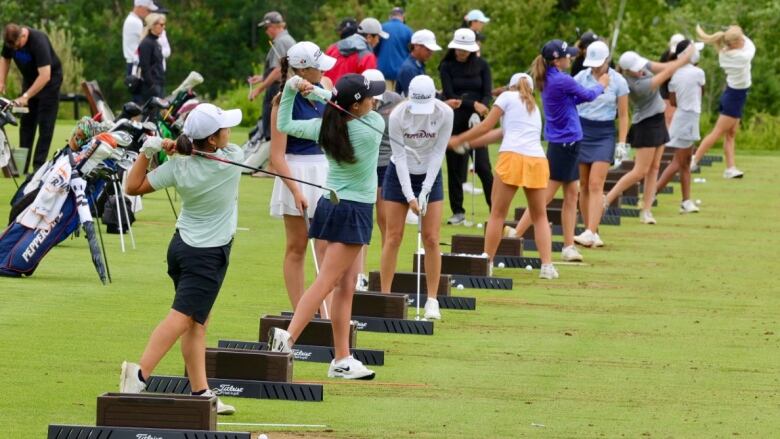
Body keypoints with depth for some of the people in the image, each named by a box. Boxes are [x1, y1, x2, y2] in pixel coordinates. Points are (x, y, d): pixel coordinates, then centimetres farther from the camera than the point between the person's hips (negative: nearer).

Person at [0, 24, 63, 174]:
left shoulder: (38, 41, -34)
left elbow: (45, 75, -37)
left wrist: (25, 97, -38)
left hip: (49, 80, -6)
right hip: (29, 79, 6)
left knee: (45, 125, -9)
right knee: (26, 123, 4)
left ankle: (39, 166, -10)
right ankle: (22, 167, 6)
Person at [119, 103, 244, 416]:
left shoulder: (178, 168, -8)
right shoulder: (232, 159, -16)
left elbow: (133, 187, -1)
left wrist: (147, 152, -5)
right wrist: (176, 146, 3)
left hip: (181, 246, 5)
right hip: (210, 254, -5)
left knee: (197, 322, 10)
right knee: (183, 316, -10)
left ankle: (200, 390, 9)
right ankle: (141, 373, -25)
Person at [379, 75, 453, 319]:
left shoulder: (445, 114, -19)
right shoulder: (397, 116, -22)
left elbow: (438, 153, -13)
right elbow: (400, 156, -18)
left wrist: (425, 191, -16)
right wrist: (409, 196, -21)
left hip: (430, 174, 1)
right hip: (399, 175, -1)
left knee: (431, 239, -4)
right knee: (394, 237, -3)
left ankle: (432, 301, 1)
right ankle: (385, 296, 2)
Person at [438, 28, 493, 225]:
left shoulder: (482, 65, 4)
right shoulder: (446, 67, 2)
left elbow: (487, 93, -1)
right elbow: (450, 95, -7)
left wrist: (479, 111, -18)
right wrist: (473, 104, -18)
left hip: (475, 120, -1)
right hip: (454, 121, 1)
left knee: (482, 166, -9)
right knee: (454, 166, 2)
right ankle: (457, 211, 10)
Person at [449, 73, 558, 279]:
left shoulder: (508, 97, 12)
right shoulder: (534, 107, 29)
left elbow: (485, 126, 8)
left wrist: (459, 139, 19)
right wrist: (473, 142, 40)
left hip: (512, 156, -5)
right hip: (537, 160, 5)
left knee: (497, 214, 3)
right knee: (540, 217, 11)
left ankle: (486, 261, 3)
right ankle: (547, 265, 1)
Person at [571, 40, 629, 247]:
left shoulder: (618, 82, -2)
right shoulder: (581, 77, 1)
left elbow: (623, 115, 2)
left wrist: (621, 143, -4)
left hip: (604, 135, -3)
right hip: (581, 130, 3)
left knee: (596, 185, -12)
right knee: (584, 186, 4)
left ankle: (590, 233, -20)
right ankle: (590, 232, 11)